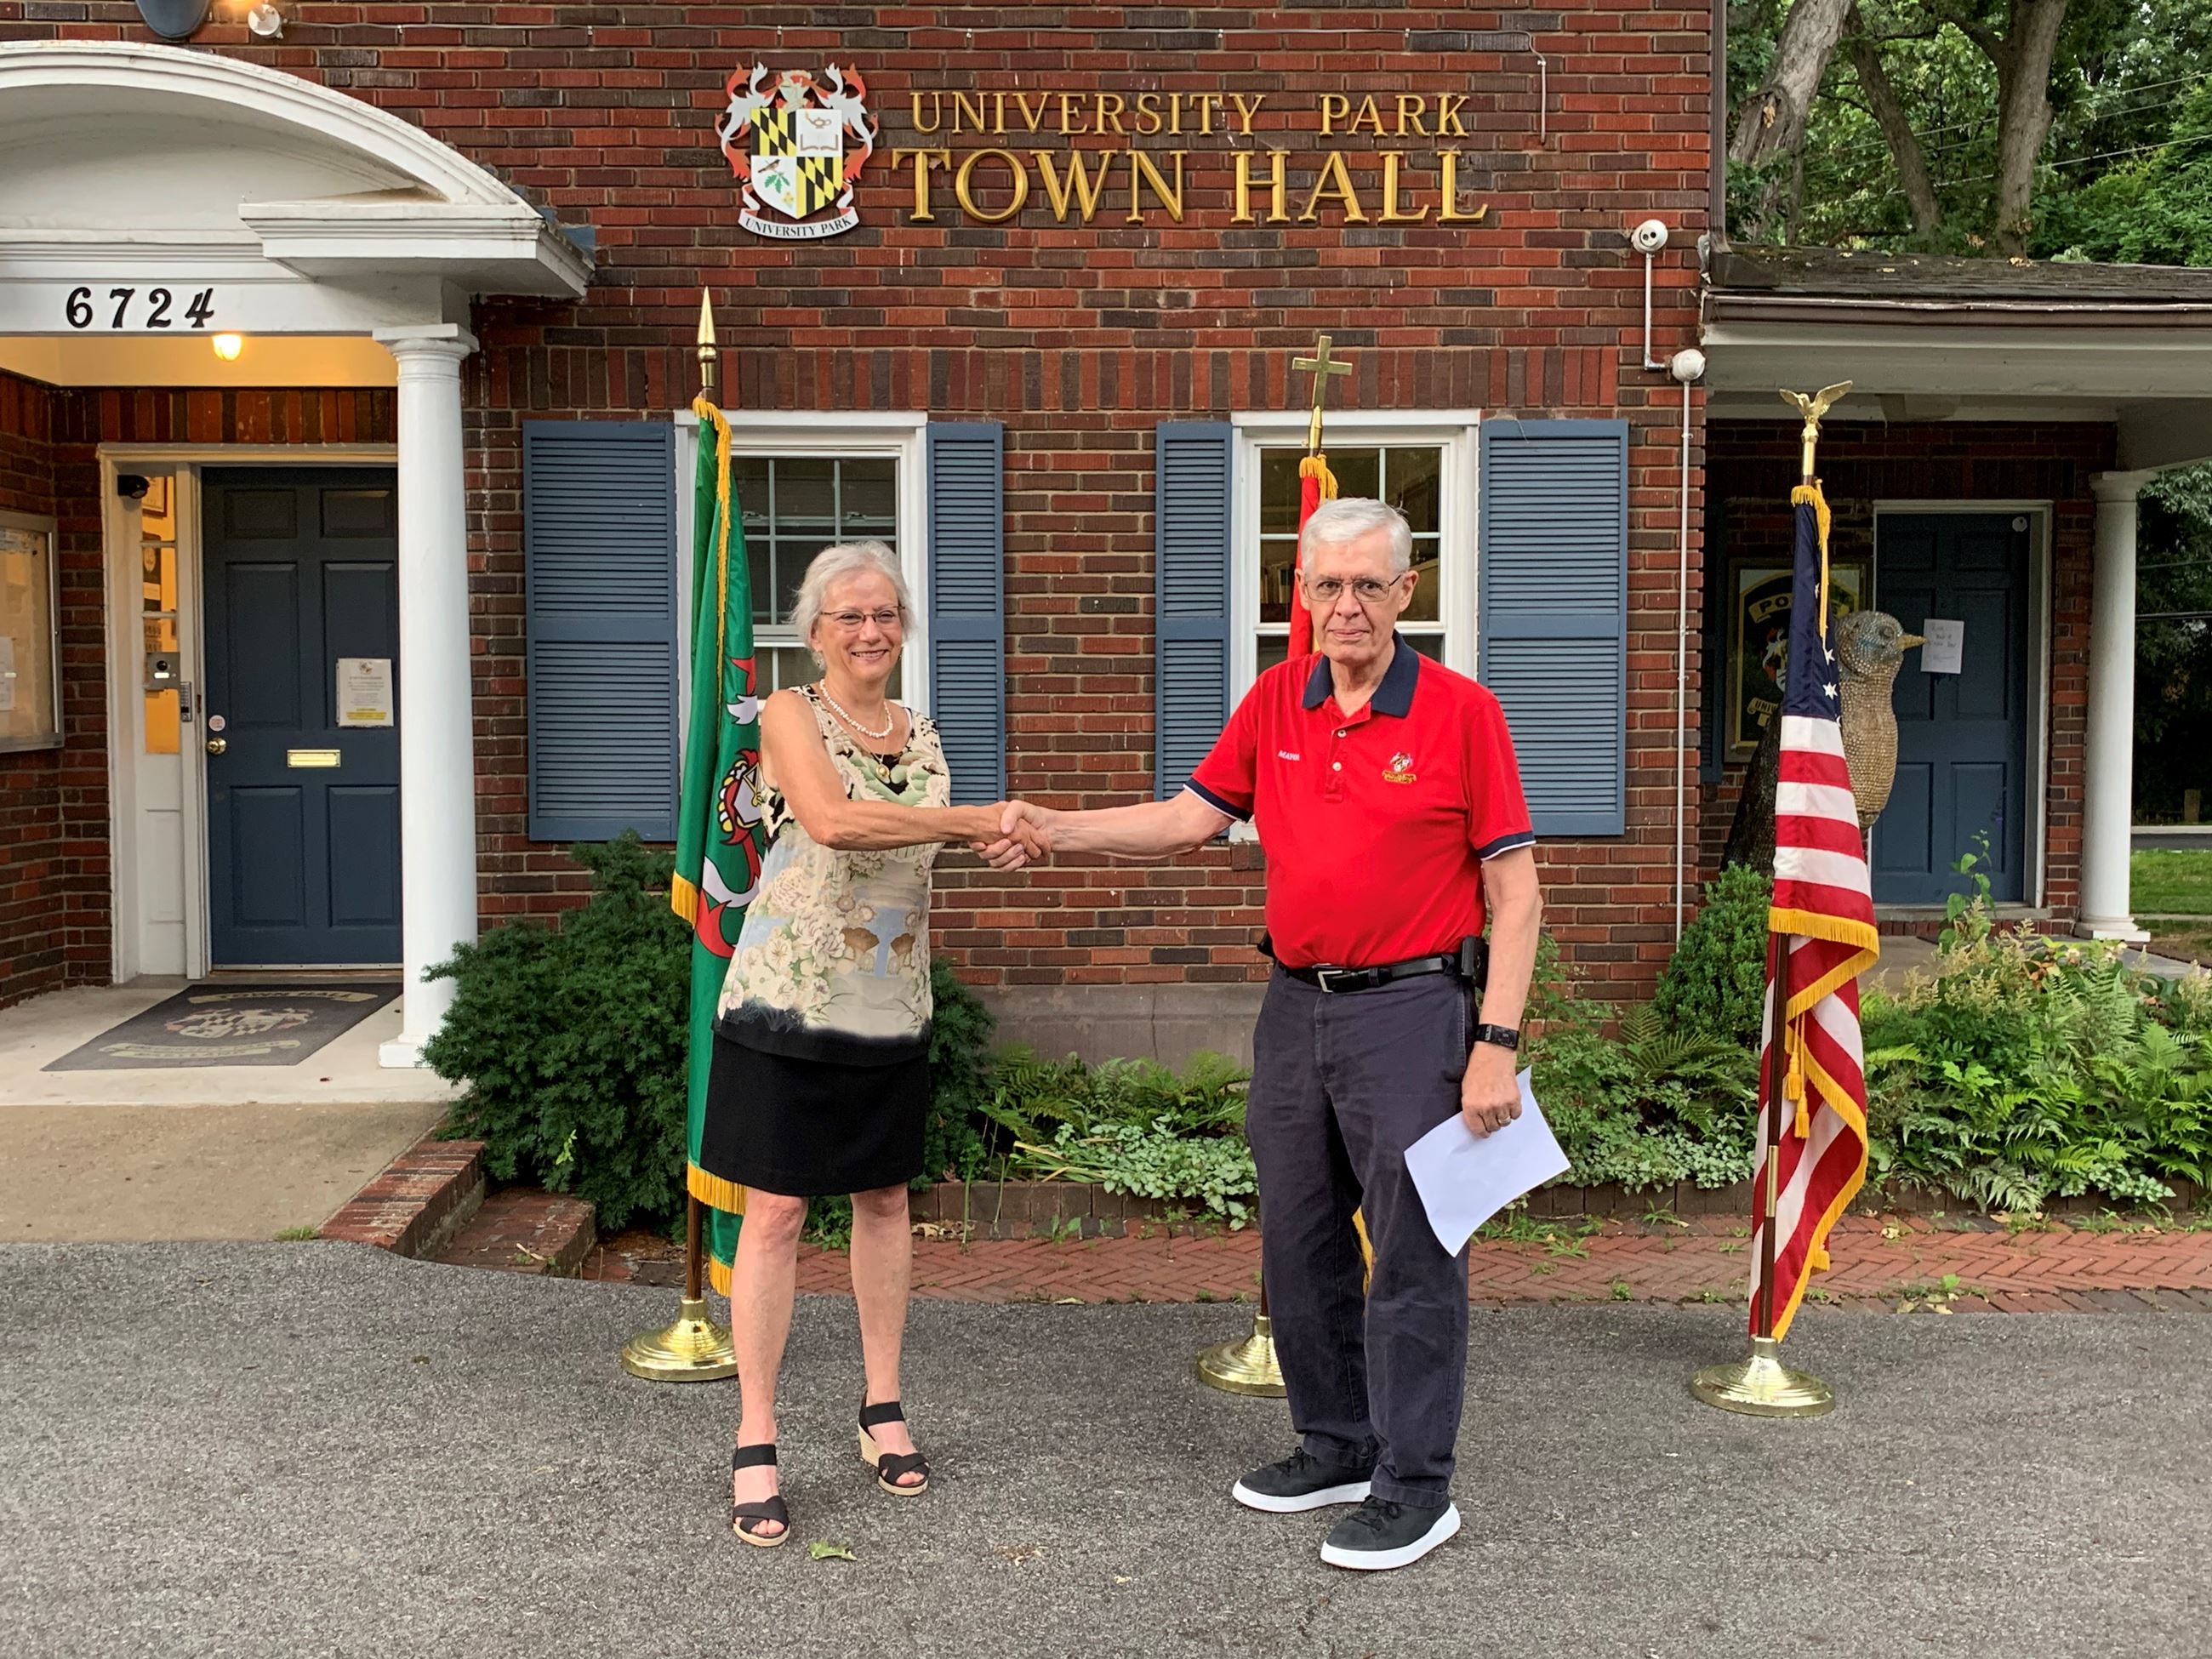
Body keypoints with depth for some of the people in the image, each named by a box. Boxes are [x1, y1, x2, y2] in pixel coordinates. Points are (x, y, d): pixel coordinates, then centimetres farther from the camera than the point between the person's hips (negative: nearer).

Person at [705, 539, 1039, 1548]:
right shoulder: (790, 716, -8)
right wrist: (976, 819, -23)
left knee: (885, 1198, 13)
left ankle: (883, 1412, 27)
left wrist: (988, 849, -1)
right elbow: (831, 820, -26)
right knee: (777, 1208, -2)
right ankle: (755, 1445, 6)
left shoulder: (921, 735, 10)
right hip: (788, 1000, -6)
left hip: (892, 1006, 6)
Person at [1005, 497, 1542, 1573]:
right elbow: (1190, 819, 10)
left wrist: (1497, 1045, -14)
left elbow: (1513, 889, -8)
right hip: (1295, 1004, 6)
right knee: (1299, 1246, 14)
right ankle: (1337, 1444, 31)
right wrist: (1054, 830, -2)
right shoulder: (1276, 701, 7)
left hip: (1412, 1010, -6)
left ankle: (1415, 1486, 13)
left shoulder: (1460, 712, -8)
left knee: (1411, 1252, 0)